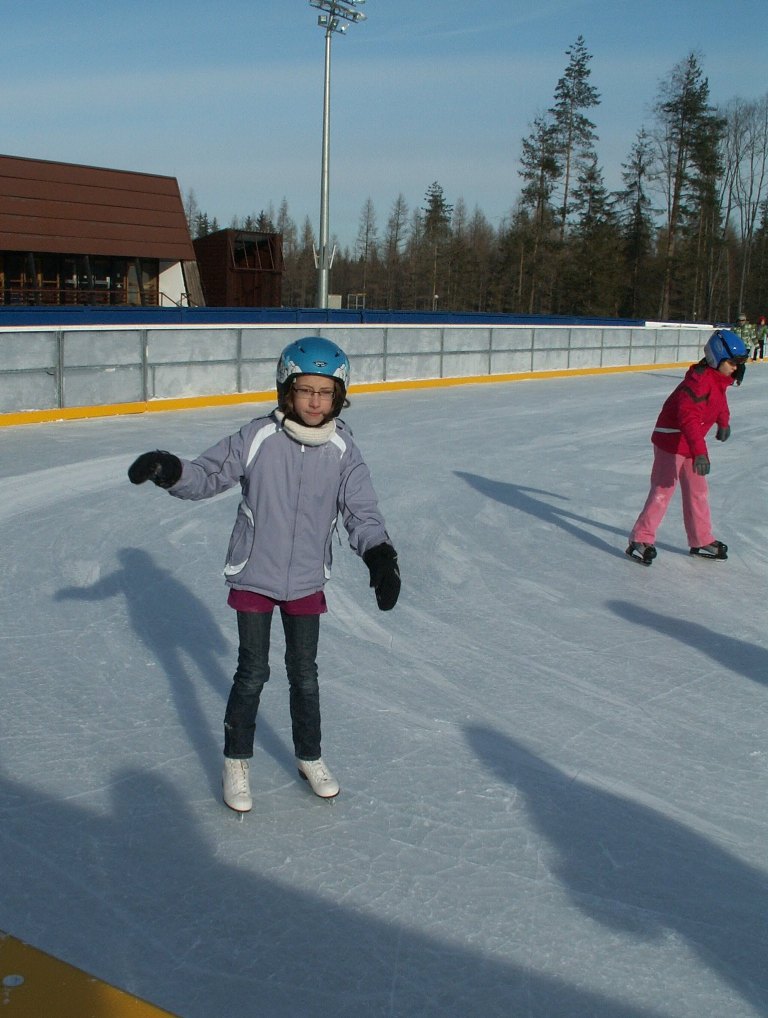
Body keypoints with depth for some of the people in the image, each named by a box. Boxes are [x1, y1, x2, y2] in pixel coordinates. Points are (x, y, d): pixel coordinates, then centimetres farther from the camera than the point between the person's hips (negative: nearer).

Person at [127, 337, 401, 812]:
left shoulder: (342, 449, -8)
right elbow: (209, 475, -8)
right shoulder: (258, 438, -14)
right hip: (254, 576, -2)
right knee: (253, 673, 4)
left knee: (304, 674, 15)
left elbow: (361, 510, -10)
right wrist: (171, 470, -28)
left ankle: (310, 757, 35)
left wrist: (380, 554, -27)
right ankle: (236, 763, 24)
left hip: (307, 581, 2)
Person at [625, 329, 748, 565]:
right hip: (671, 440, -10)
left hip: (691, 443, 10)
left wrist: (723, 424, 47)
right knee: (663, 490, -10)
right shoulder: (699, 379, -26)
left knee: (697, 491, 15)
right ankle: (640, 540, -5)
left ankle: (702, 541, 27)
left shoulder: (719, 379, 7)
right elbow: (688, 416, -37)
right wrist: (699, 452, -45)